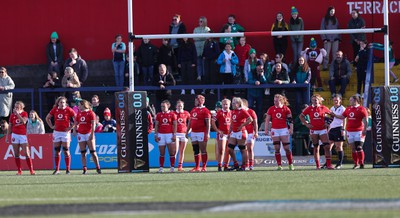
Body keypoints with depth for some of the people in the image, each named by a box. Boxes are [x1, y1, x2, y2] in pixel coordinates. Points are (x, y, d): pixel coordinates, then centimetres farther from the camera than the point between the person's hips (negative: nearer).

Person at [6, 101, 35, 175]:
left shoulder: (24, 114, 0)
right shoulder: (12, 115, 6)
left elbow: (24, 121, -21)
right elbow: (10, 127, 11)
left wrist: (17, 113, -19)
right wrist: (7, 136, 8)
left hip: (23, 135, -3)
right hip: (15, 135, 3)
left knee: (27, 154, -8)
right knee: (16, 154, 1)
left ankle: (31, 170, -6)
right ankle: (19, 171, 5)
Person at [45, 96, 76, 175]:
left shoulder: (68, 110, -6)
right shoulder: (54, 110, 4)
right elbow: (47, 118, 18)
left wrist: (71, 127, -9)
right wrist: (51, 126, 7)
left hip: (65, 132, -4)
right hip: (57, 132, 4)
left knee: (66, 151, -2)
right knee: (57, 151, 5)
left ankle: (68, 169, 3)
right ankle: (57, 169, 10)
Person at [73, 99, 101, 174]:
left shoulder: (90, 113, -4)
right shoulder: (79, 113, 12)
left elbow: (93, 124, -9)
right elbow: (76, 123, 17)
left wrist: (92, 134, -16)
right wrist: (75, 130, -1)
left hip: (89, 134, -5)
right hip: (81, 134, 5)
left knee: (93, 152, -5)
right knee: (83, 153, 1)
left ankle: (98, 168, 1)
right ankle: (84, 169, 1)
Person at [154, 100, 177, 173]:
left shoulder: (172, 115, 3)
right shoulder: (159, 115, 8)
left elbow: (175, 125, 3)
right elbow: (156, 126, 9)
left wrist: (174, 135, -5)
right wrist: (155, 135, 1)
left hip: (170, 134, -2)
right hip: (161, 135, 2)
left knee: (172, 152, -4)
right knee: (162, 153, 2)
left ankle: (172, 167, 1)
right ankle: (161, 167, 5)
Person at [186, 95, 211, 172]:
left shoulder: (205, 111, -7)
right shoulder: (193, 110, 15)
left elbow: (208, 123, -11)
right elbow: (190, 122, 22)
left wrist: (207, 133, -17)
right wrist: (187, 131, 19)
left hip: (202, 133, -8)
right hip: (193, 133, 8)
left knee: (203, 150, -4)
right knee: (196, 151, 9)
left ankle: (204, 166, -1)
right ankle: (197, 167, 14)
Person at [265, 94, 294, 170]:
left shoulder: (286, 109, 0)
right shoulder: (271, 109, 4)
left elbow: (290, 120, 3)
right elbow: (267, 120, 7)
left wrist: (291, 129, -4)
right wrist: (266, 129, 0)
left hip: (284, 129, -2)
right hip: (275, 130, 2)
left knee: (287, 148, -3)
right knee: (277, 149, 0)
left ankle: (291, 164, 8)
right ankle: (279, 165, 2)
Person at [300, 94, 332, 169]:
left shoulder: (323, 108, -1)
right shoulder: (309, 109, 1)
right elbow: (301, 116, 10)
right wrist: (306, 124, 1)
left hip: (322, 129, -1)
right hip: (314, 130, 1)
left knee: (327, 146, -11)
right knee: (316, 148, 5)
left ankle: (329, 164, -9)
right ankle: (318, 165, 10)